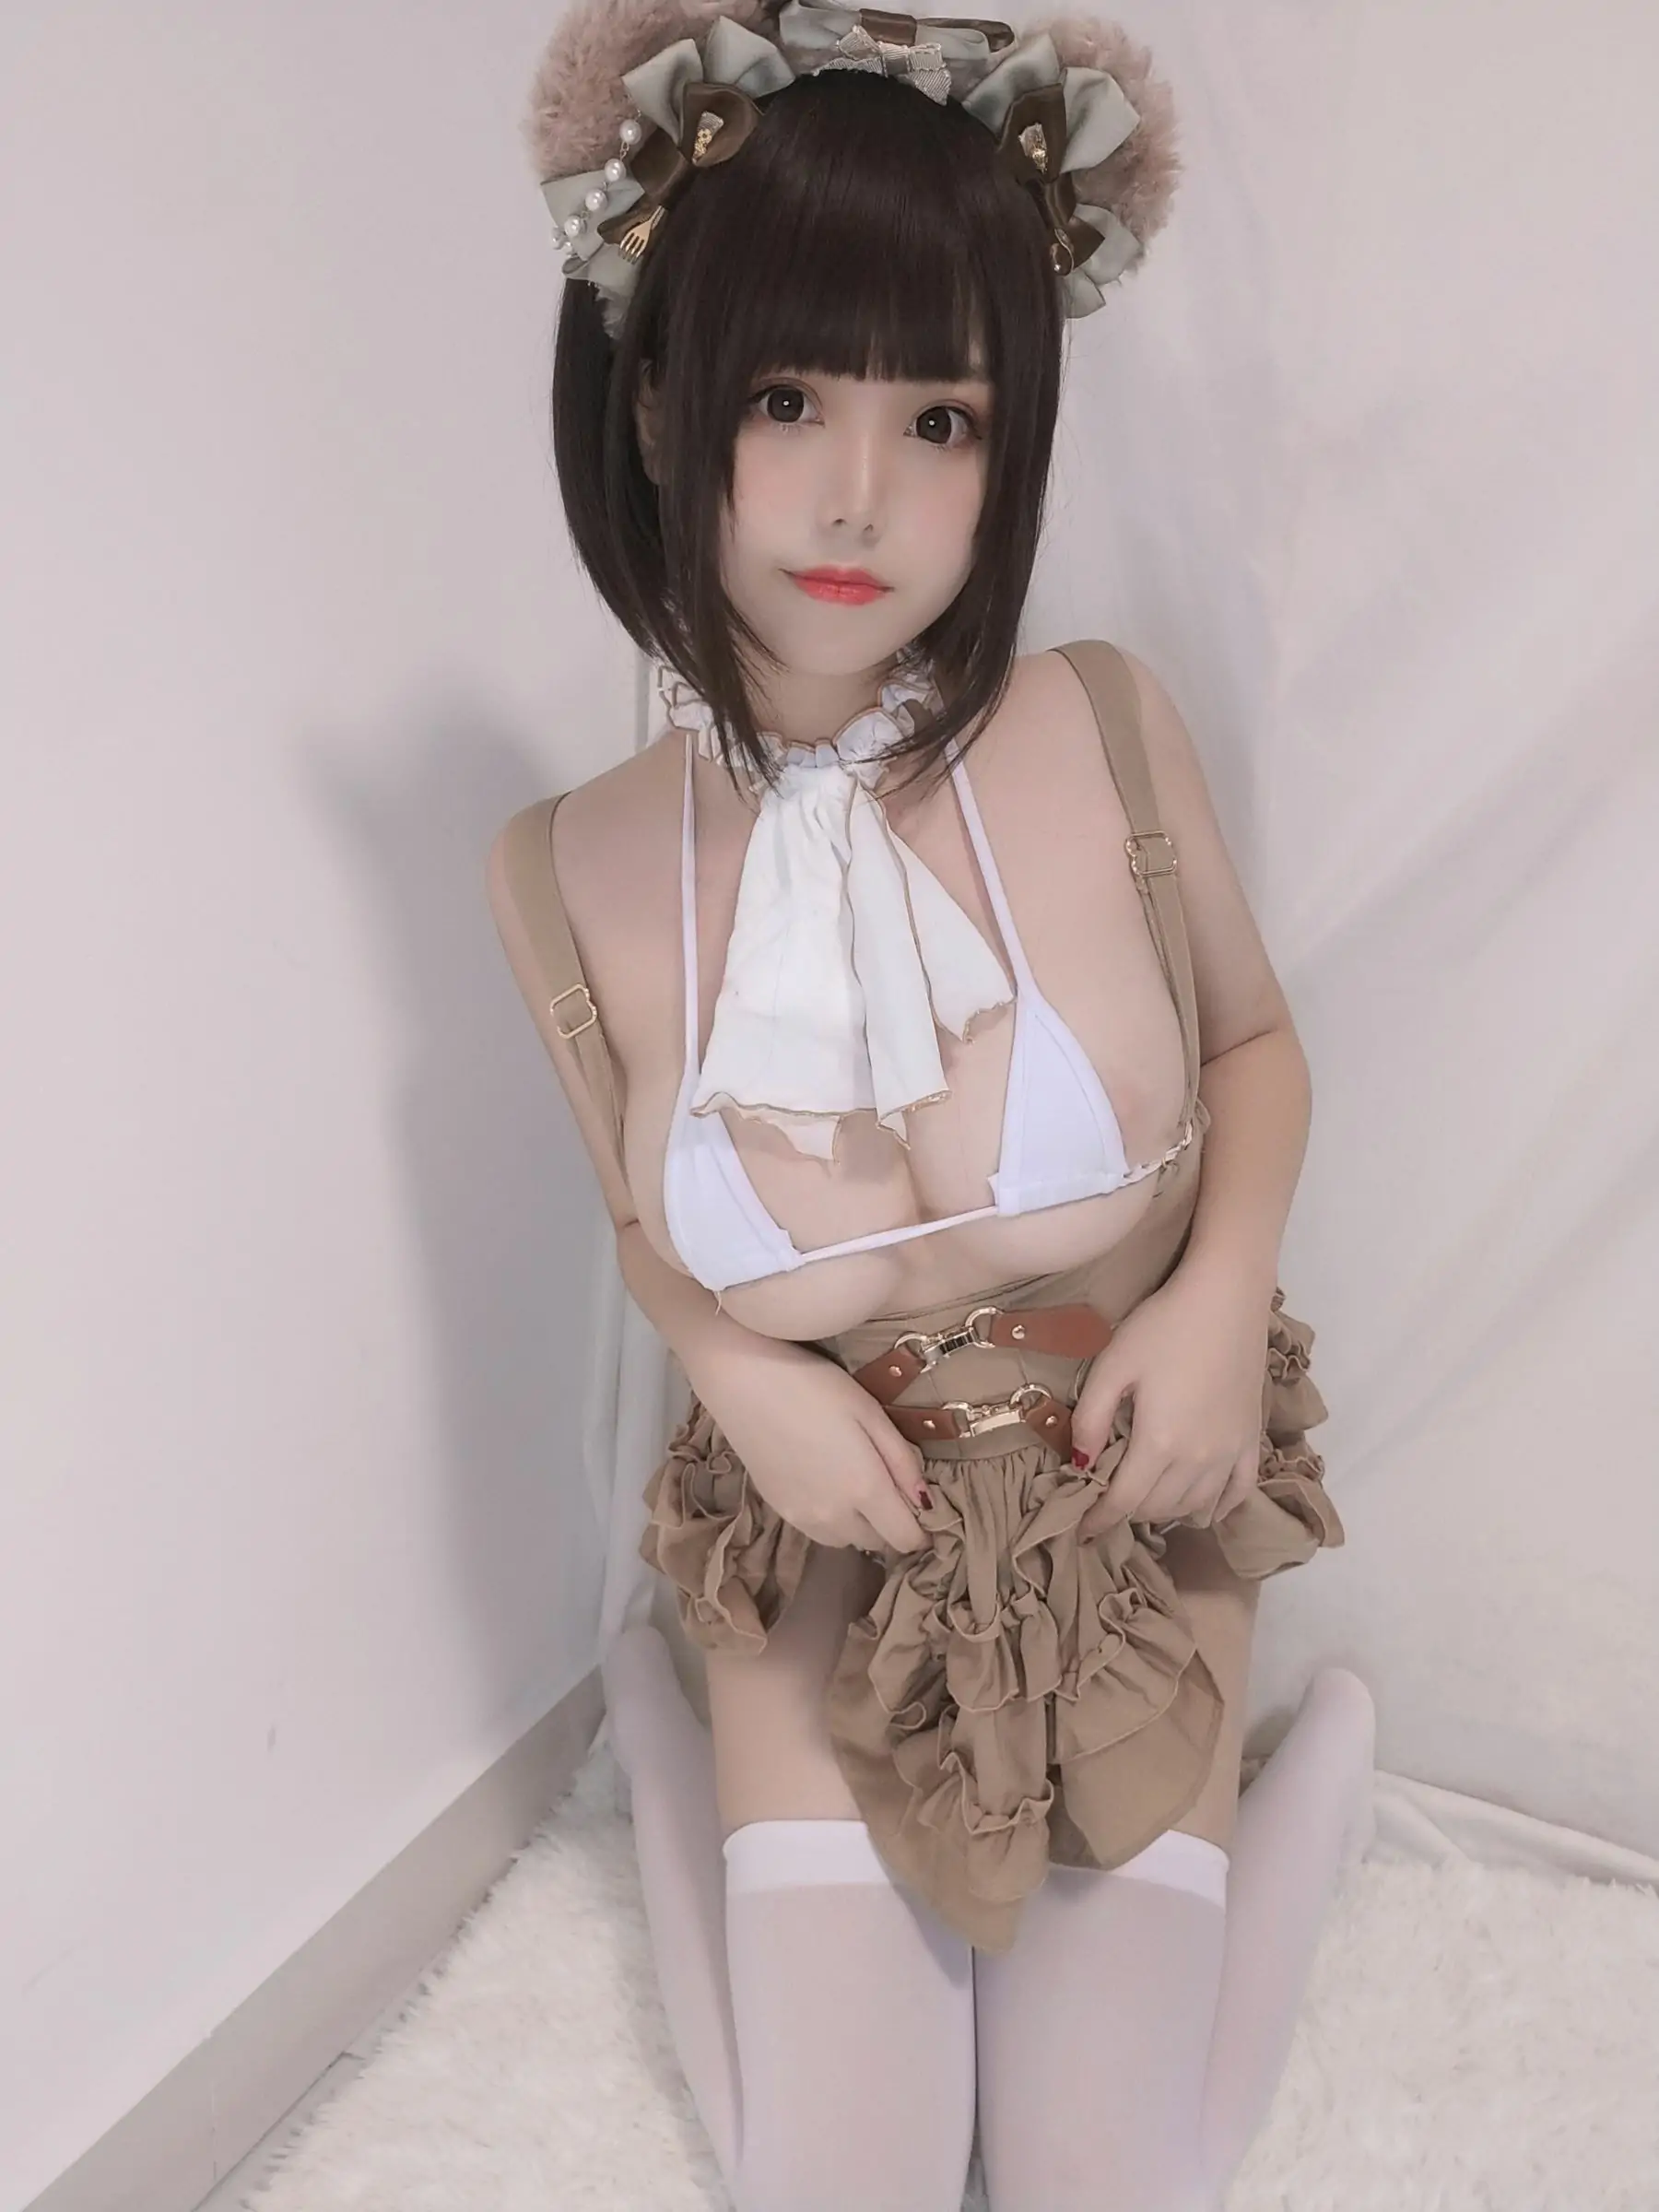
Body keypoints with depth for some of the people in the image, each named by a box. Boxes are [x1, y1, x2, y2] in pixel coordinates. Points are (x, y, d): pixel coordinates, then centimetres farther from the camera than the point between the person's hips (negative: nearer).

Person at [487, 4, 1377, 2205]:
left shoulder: (1108, 736, -17)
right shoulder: (573, 873, -13)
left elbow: (1256, 1041, 1)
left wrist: (1229, 1289, -16)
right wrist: (739, 1374, -15)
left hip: (1131, 1541, 0)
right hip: (832, 1559, 1)